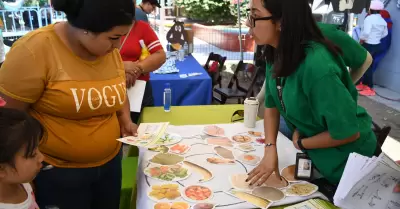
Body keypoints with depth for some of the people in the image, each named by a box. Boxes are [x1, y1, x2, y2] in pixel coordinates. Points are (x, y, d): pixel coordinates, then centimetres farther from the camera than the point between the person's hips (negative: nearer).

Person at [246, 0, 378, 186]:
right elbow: (271, 105, -2)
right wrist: (270, 149, -15)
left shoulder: (316, 66, -37)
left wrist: (300, 143, -16)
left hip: (349, 162, -7)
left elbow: (348, 132, -32)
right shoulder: (276, 55, -11)